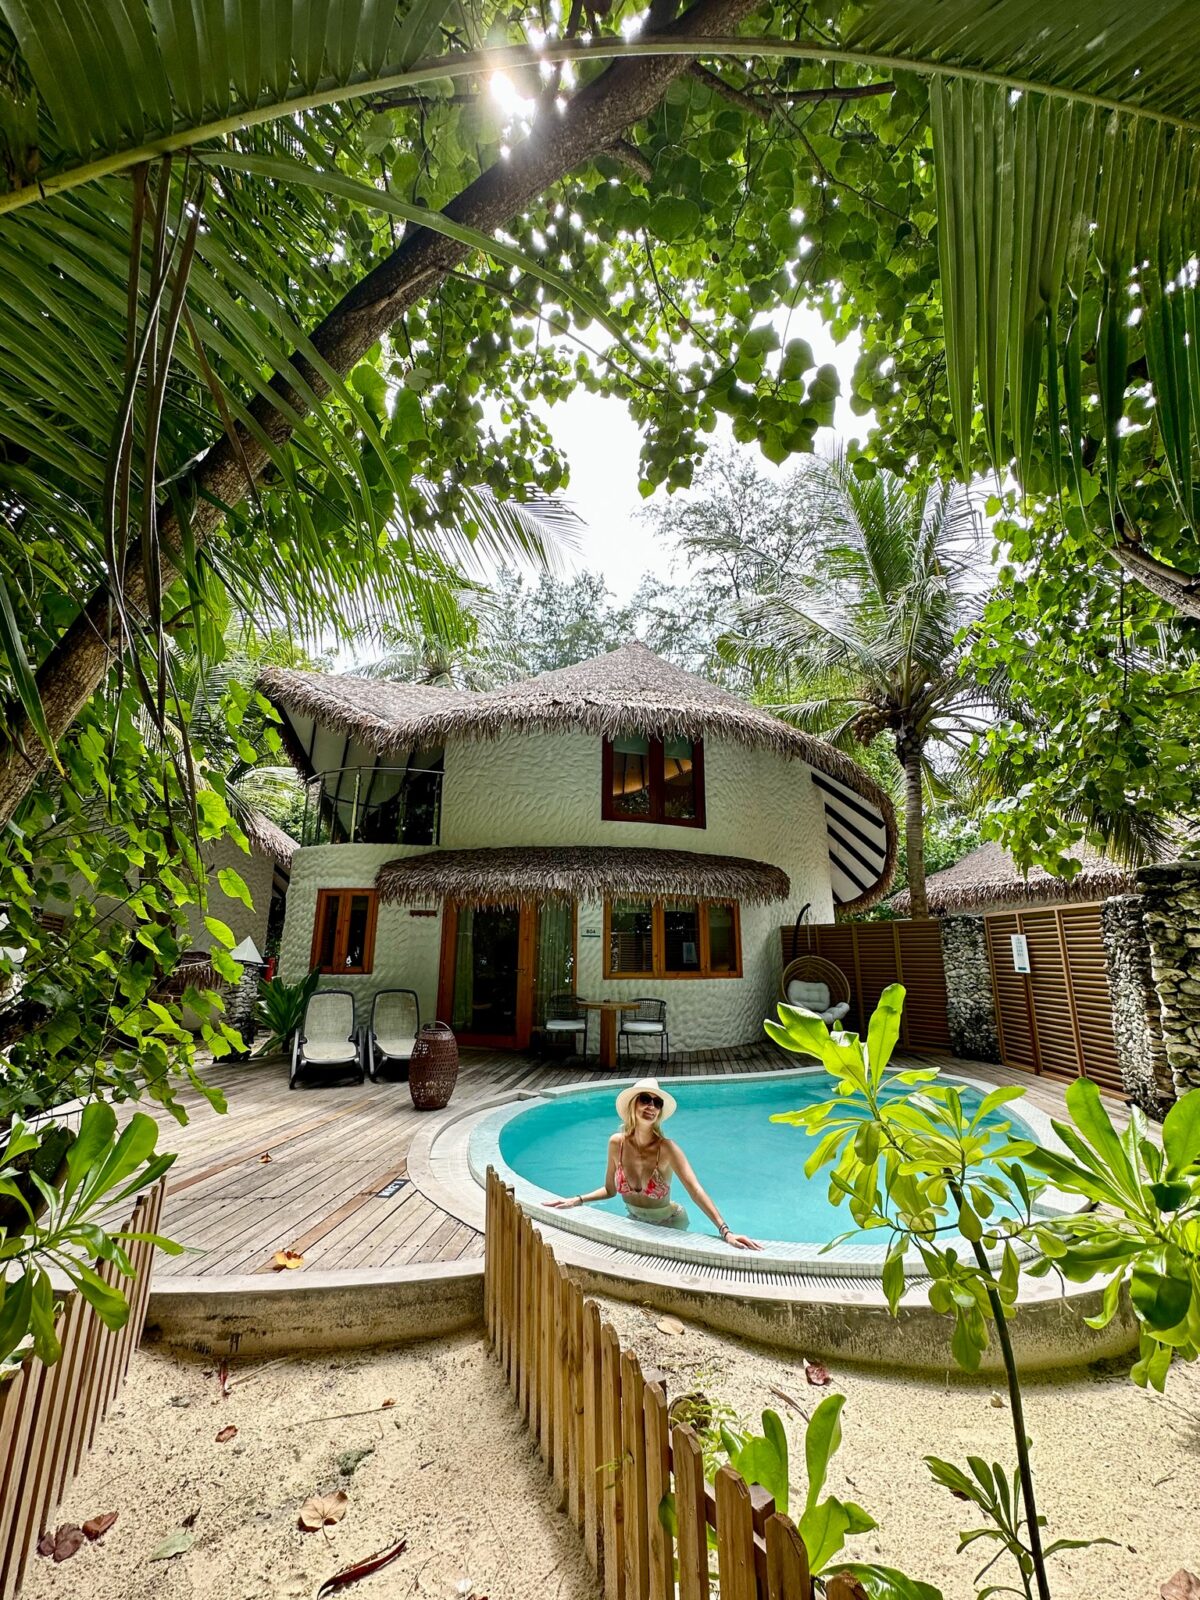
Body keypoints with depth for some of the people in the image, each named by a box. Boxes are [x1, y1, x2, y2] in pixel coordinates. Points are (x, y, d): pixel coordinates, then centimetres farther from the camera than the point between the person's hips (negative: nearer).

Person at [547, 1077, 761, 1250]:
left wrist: (725, 1231, -46)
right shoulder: (617, 1143, -18)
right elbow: (610, 1189, -3)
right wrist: (576, 1200, -13)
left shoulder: (666, 1148, -28)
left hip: (669, 1226, -3)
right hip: (635, 1223, 3)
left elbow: (696, 1191, -36)